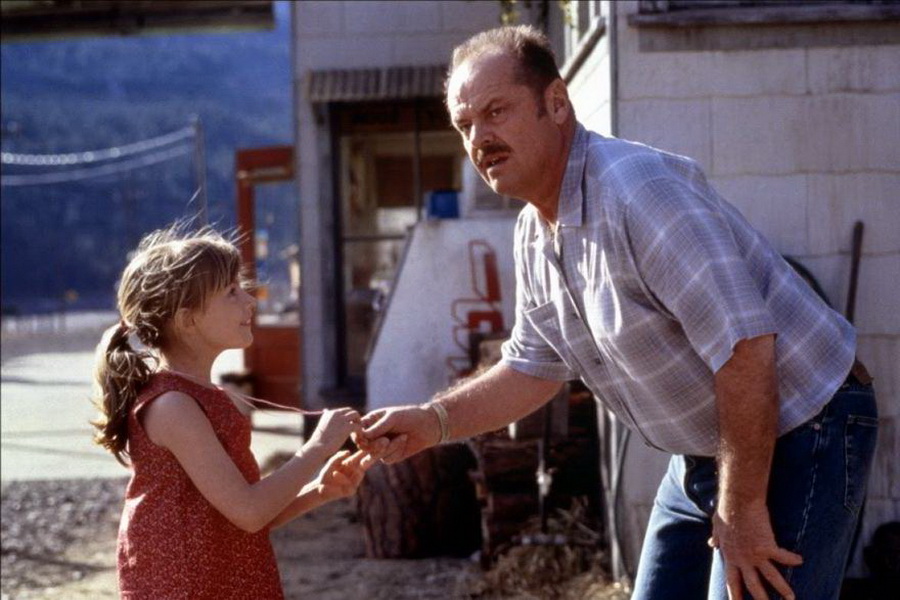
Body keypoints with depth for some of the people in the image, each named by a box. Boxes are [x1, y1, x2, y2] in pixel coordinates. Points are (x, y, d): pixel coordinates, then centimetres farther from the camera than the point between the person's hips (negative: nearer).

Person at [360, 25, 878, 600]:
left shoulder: (637, 187, -26)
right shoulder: (535, 234, 3)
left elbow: (745, 347, -30)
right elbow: (534, 368, 16)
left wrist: (742, 511, -24)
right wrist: (433, 422, 0)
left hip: (801, 435, -9)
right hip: (705, 452, 9)